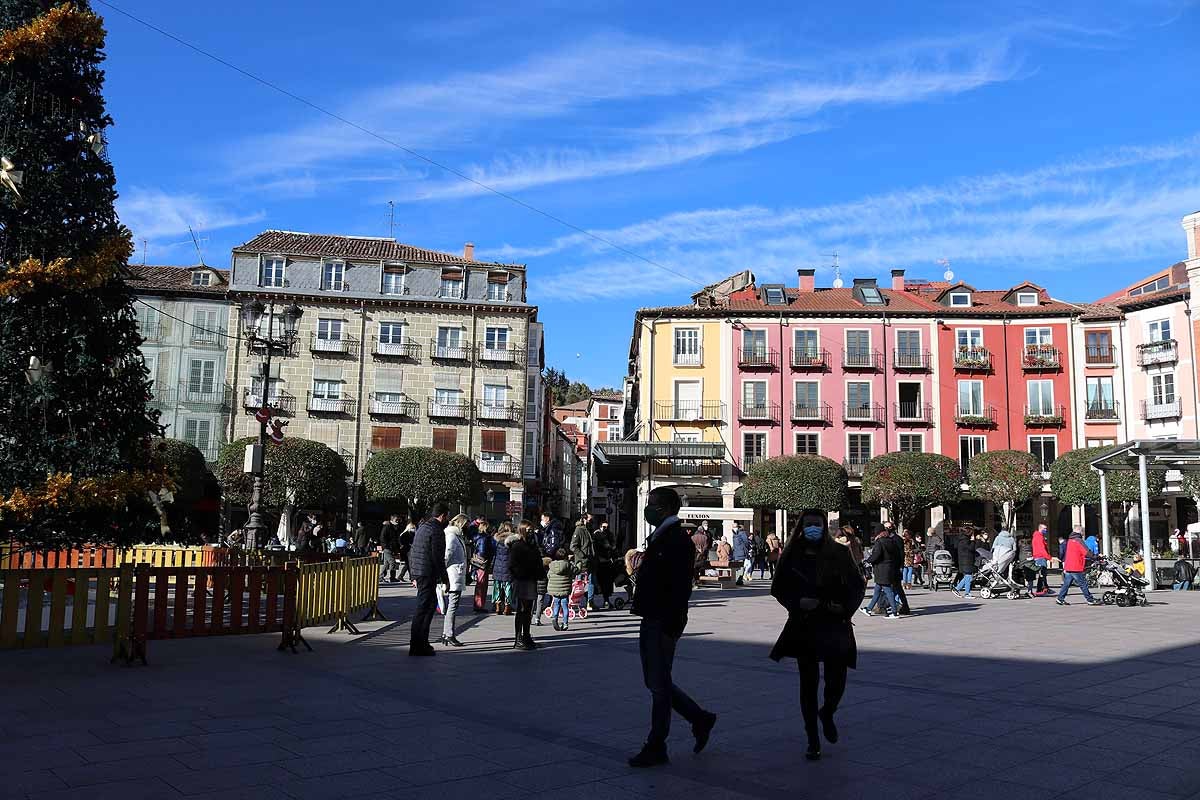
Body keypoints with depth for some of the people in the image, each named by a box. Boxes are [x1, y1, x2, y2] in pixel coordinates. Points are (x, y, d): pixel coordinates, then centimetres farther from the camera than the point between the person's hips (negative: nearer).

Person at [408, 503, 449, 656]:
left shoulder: (422, 527, 16)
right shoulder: (437, 530, -14)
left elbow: (412, 553, 20)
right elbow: (438, 557, -17)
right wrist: (444, 579, -10)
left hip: (418, 573, 10)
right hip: (428, 574, -10)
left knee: (430, 604, 18)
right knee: (423, 608, -5)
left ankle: (422, 642, 25)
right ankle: (416, 646, -1)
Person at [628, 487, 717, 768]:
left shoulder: (678, 541, -15)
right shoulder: (658, 538, 15)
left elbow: (680, 588, -21)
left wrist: (671, 628, -24)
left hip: (663, 624, -10)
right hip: (651, 620, 10)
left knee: (659, 684, 0)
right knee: (656, 681, 16)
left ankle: (656, 748, 11)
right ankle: (700, 719, 29)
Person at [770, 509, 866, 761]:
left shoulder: (840, 554, 1)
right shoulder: (791, 556, 3)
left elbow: (858, 586, 7)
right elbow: (778, 589, 8)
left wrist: (845, 608, -10)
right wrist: (798, 603, -10)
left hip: (835, 625, -1)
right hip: (803, 626, 1)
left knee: (836, 681, -6)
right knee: (808, 683, 4)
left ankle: (827, 714, 30)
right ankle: (813, 741, 17)